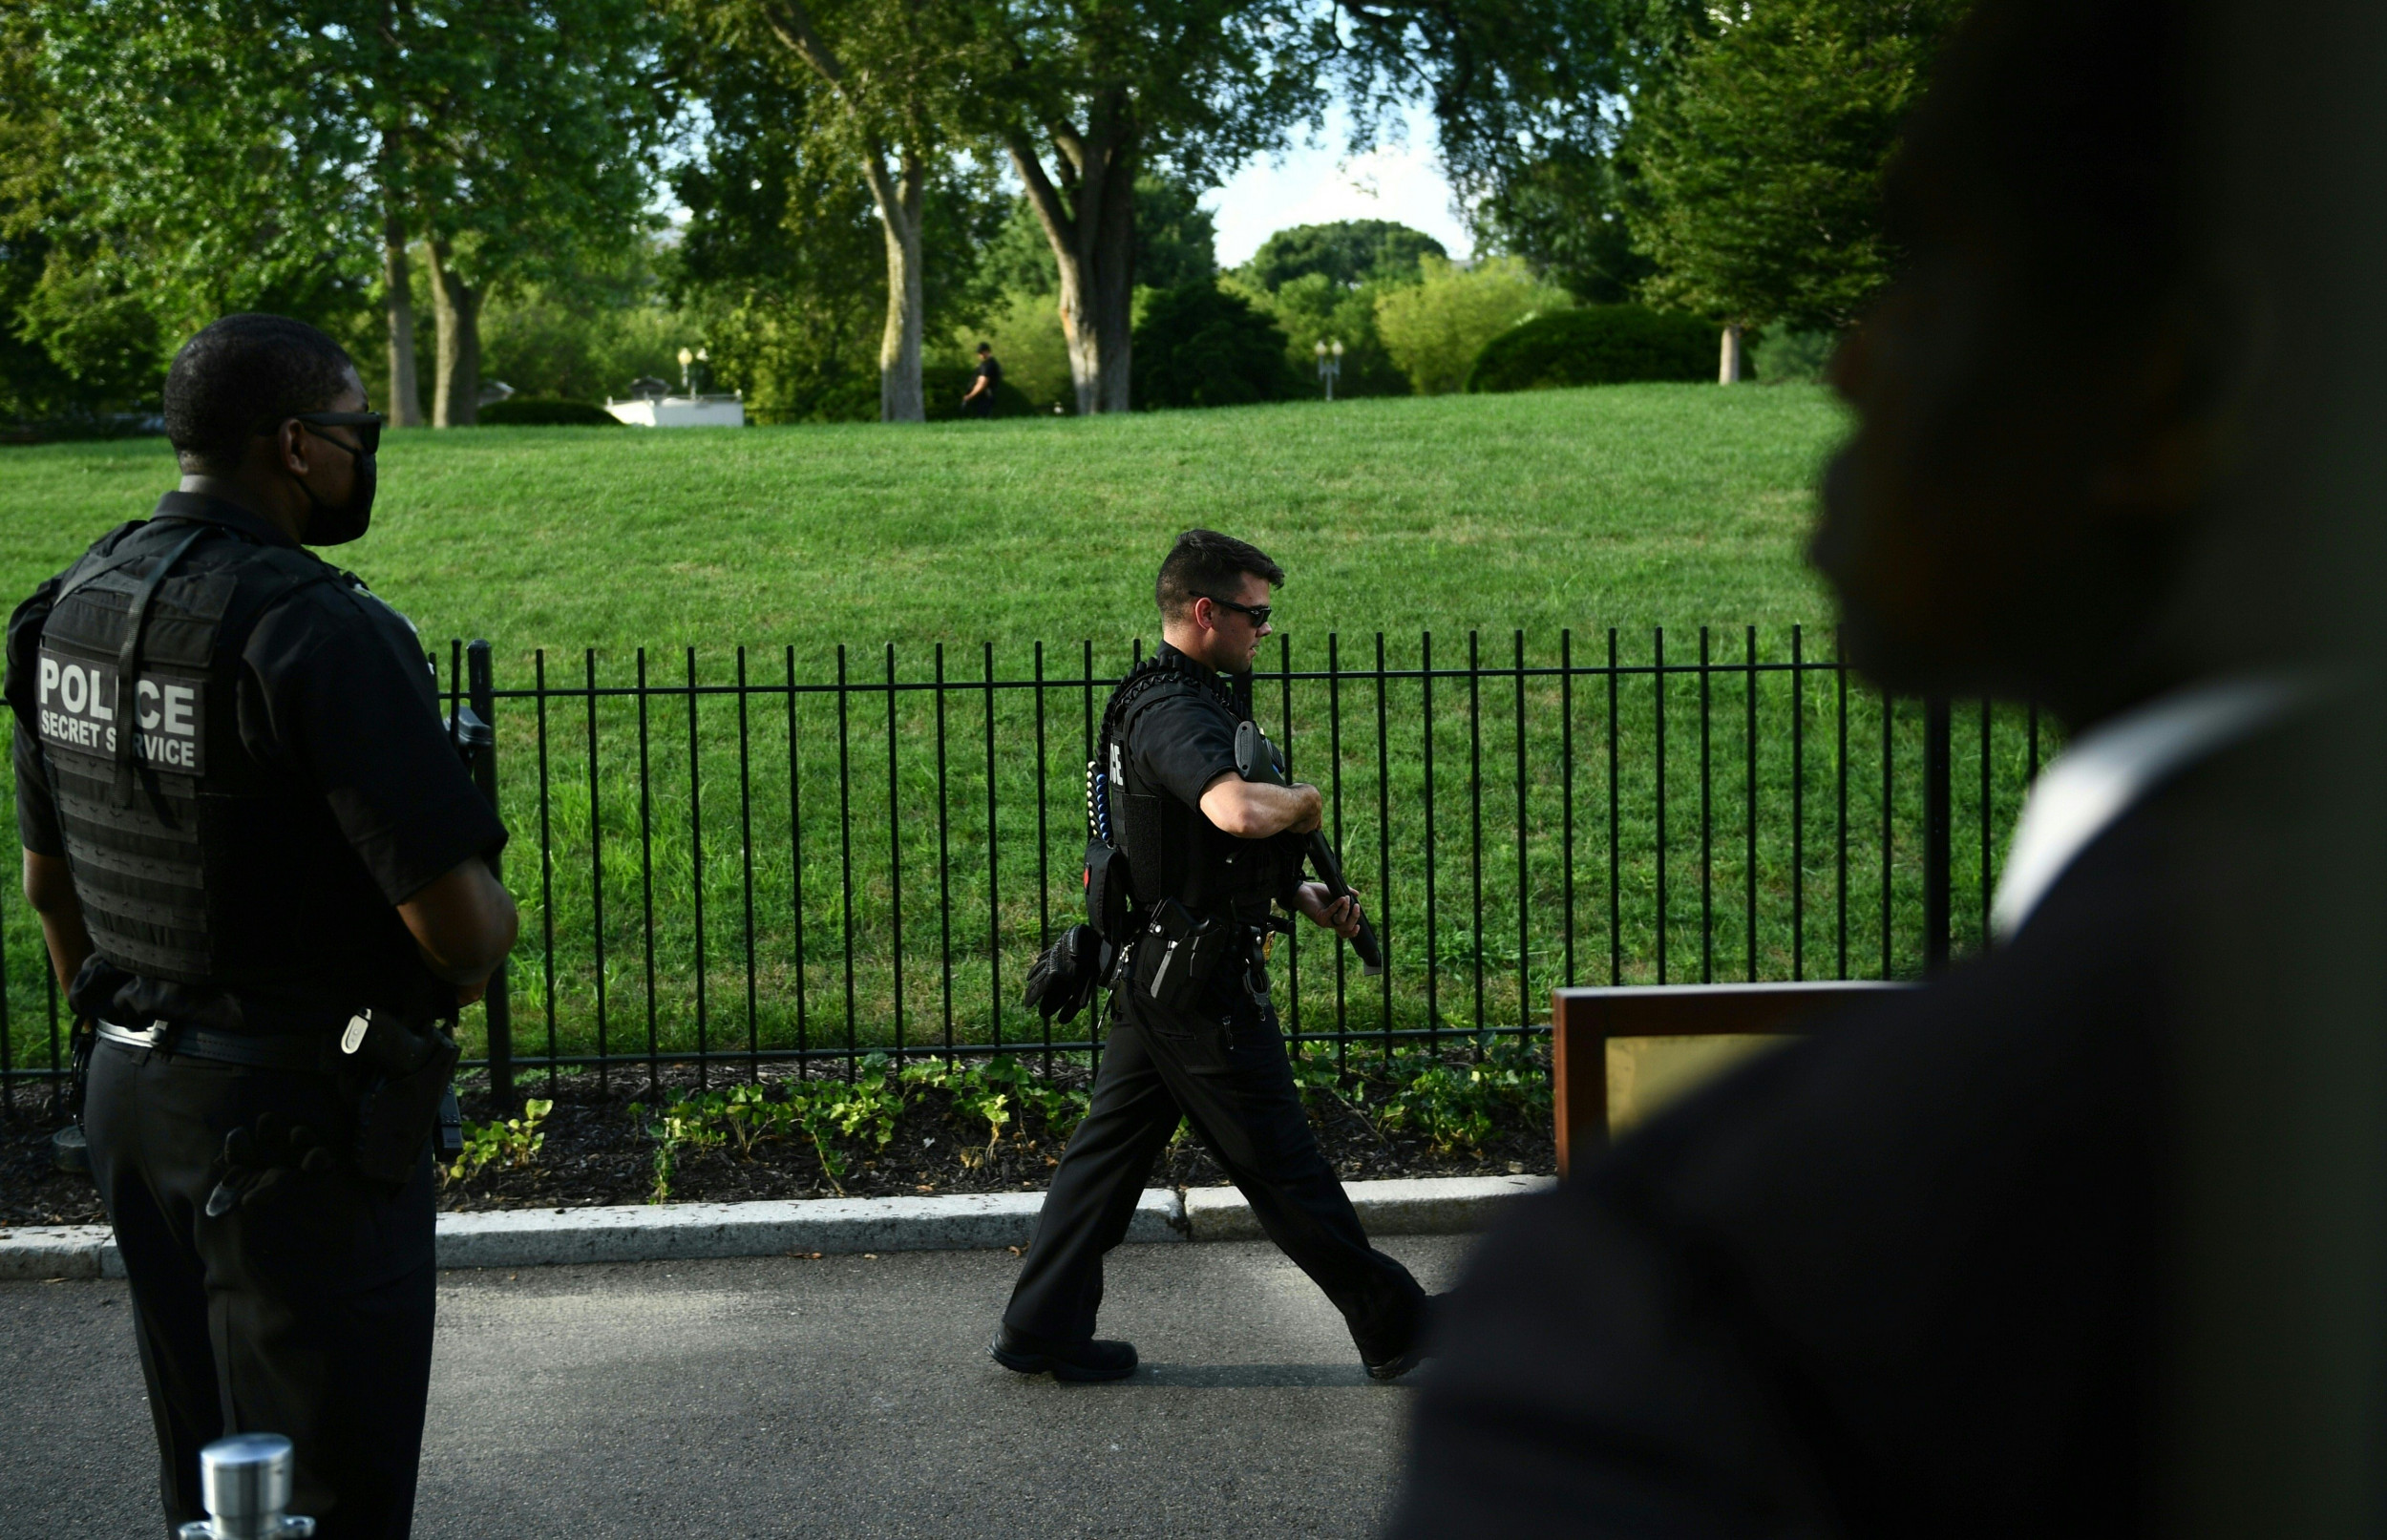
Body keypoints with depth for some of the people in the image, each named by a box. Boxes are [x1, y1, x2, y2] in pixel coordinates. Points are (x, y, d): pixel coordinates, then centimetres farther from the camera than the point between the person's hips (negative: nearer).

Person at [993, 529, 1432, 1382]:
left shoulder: (1186, 700, 14)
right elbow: (1241, 812, -40)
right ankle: (1392, 1326, 13)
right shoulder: (1175, 713, -21)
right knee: (1281, 1164, 2)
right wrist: (1305, 800, -18)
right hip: (1202, 983, -10)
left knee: (1110, 1148, 13)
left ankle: (1041, 1328, 18)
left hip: (1152, 975, 10)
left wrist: (1303, 893, 11)